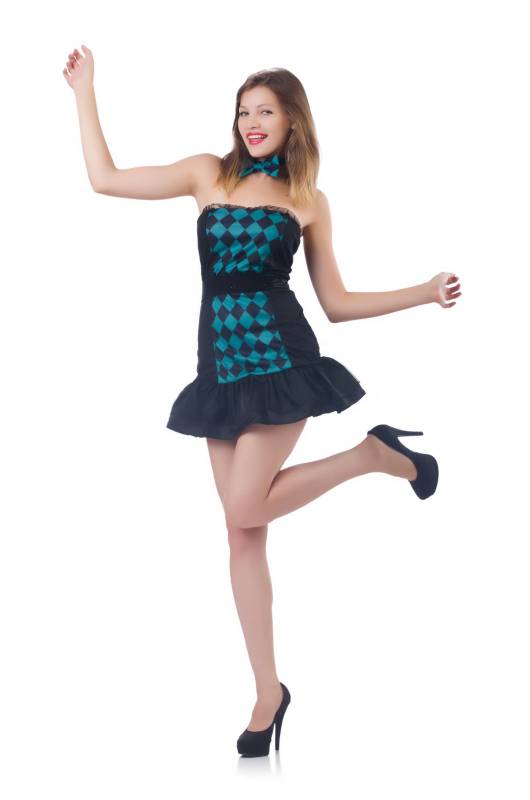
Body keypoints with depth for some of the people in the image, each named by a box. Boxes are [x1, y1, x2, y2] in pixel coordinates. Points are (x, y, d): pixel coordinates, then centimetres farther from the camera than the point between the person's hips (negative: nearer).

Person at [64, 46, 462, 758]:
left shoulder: (307, 200, 7)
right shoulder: (209, 174, 10)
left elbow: (337, 303, 9)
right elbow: (105, 179, 10)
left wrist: (425, 293, 2)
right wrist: (85, 91, 11)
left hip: (281, 359, -3)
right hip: (221, 366, 3)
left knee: (244, 510, -18)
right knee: (243, 533, 3)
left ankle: (377, 454, 5)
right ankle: (269, 691, 13)